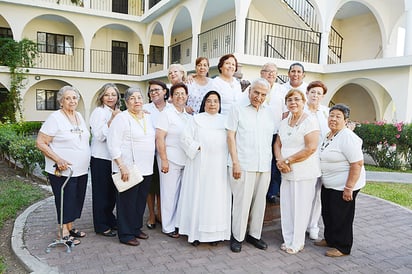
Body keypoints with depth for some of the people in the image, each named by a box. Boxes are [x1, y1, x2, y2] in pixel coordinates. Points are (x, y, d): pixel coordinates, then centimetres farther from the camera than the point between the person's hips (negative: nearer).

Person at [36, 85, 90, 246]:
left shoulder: (79, 116, 9)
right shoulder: (55, 118, -12)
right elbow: (40, 143, -14)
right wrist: (58, 159, -23)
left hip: (81, 170, 7)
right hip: (63, 171, -7)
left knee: (76, 200, 15)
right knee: (65, 201, 4)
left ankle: (70, 227, 32)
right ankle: (63, 233, 19)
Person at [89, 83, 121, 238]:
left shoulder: (117, 113, 12)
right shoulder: (99, 112, -10)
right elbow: (99, 136, -19)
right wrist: (112, 120, -22)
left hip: (114, 157, 7)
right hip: (100, 158, -7)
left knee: (112, 191, 16)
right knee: (101, 192, 4)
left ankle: (109, 220, 32)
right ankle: (101, 226, 16)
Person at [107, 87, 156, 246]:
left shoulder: (148, 118, 13)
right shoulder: (121, 118, -9)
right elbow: (113, 145, -14)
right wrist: (121, 166, -20)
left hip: (146, 168, 7)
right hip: (128, 169, -7)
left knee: (141, 201, 16)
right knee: (127, 202, 3)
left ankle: (137, 228, 32)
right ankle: (126, 235, 16)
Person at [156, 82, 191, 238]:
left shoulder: (188, 117, 14)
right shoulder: (166, 114, -4)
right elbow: (159, 138, -10)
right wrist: (164, 160, -14)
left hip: (185, 161, 6)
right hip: (170, 160, -5)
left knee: (181, 194, 10)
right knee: (169, 194, 2)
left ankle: (178, 224, 24)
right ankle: (168, 227, 14)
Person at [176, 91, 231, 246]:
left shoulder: (225, 120, 16)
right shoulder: (197, 119, 9)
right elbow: (185, 138, 1)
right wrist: (198, 147, -9)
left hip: (219, 166, 2)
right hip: (200, 165, -2)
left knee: (217, 197, 3)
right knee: (198, 196, 0)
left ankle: (214, 233, 13)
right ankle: (195, 232, 10)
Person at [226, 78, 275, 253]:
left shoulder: (269, 113, 13)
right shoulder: (238, 109, -1)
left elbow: (272, 138, 16)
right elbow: (231, 136, -5)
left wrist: (273, 161, 8)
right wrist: (235, 163, -11)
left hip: (264, 166, 5)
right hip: (243, 165, -5)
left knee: (259, 201, 11)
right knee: (241, 201, 0)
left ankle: (254, 234, 26)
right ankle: (237, 237, 15)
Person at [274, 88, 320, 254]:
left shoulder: (310, 121, -10)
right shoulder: (284, 122, 12)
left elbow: (310, 148, -18)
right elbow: (278, 144, 12)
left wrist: (287, 160, -15)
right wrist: (280, 160, -8)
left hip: (304, 172, -6)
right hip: (287, 172, 6)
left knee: (300, 208, 3)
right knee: (286, 206, 10)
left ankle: (297, 243, 18)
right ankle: (288, 240, 26)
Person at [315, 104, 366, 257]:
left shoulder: (347, 137, -20)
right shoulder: (328, 135, 9)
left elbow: (357, 163, -24)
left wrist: (349, 188, -25)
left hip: (343, 186, -9)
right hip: (328, 184, 9)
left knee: (341, 216, 4)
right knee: (327, 213, 18)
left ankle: (342, 248, 20)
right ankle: (330, 239, 37)